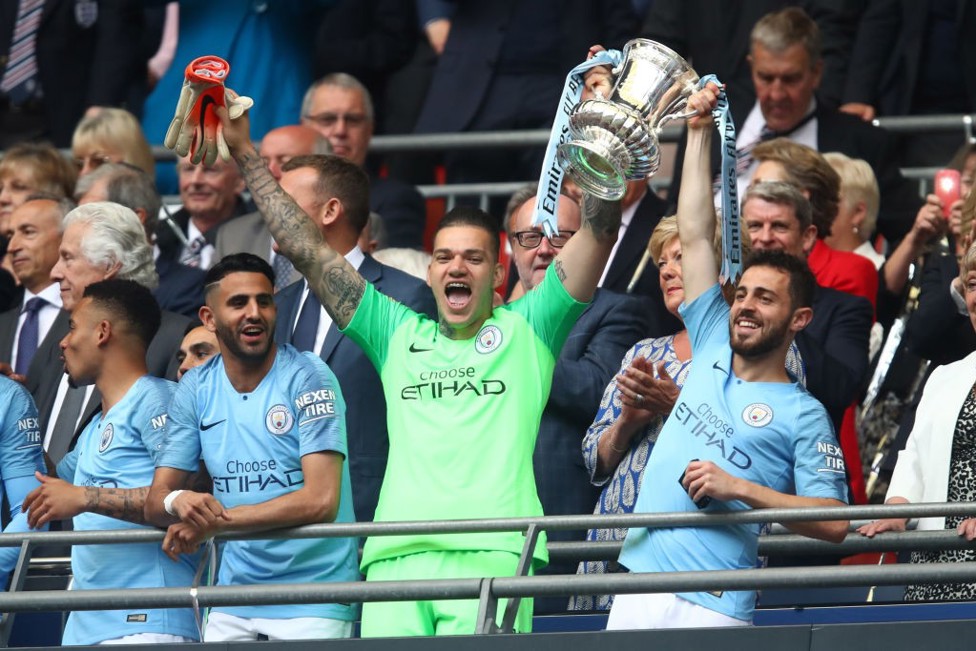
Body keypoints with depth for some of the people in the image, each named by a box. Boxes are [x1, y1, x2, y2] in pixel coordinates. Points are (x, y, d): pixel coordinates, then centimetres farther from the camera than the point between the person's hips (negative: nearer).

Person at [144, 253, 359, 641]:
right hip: (234, 602, 4)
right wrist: (177, 502, -20)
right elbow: (155, 503, 5)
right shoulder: (196, 390, 7)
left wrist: (217, 521, -18)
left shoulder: (307, 378, -8)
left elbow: (321, 500, -17)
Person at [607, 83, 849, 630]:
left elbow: (834, 522, -7)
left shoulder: (803, 415, 1)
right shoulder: (713, 349, 16)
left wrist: (740, 489, -13)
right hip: (637, 586, 5)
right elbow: (696, 236, 19)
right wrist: (700, 132, 18)